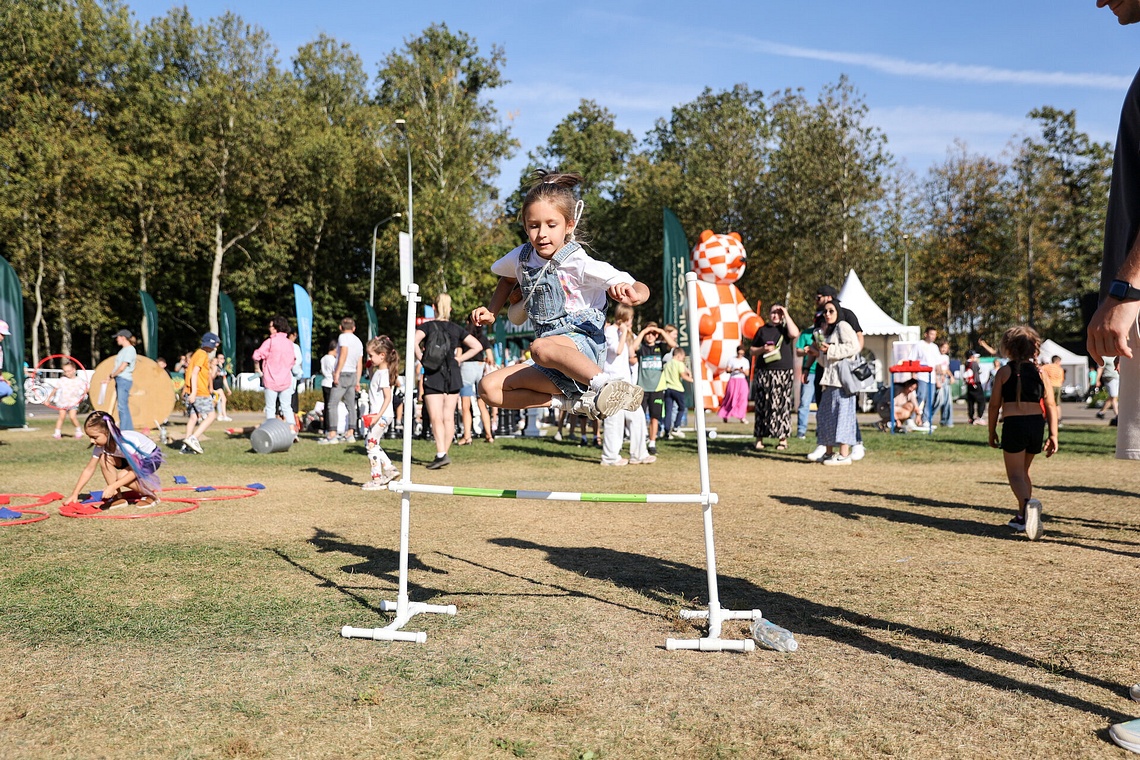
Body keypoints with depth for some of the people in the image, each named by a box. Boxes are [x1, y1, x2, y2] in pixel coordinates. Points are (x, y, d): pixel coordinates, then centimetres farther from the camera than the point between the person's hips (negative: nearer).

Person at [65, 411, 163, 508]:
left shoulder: (125, 442, -34)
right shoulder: (101, 445, -14)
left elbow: (135, 470, -30)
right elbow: (89, 469, -7)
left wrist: (113, 486, -35)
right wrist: (75, 494, -12)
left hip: (152, 457, -7)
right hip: (134, 458, 7)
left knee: (121, 477, -29)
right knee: (105, 458, -17)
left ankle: (150, 494, -5)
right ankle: (118, 498, -9)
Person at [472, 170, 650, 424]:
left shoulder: (579, 263, -13)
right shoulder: (522, 258, 4)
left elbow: (641, 289, -16)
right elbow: (508, 279, 31)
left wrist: (632, 295, -39)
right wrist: (490, 313, 18)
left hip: (582, 343, -7)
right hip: (552, 365, 8)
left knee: (541, 347, -38)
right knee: (489, 388, -7)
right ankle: (573, 402, -13)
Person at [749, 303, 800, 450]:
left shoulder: (785, 328, 9)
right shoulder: (762, 330, 13)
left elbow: (795, 334, -15)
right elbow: (752, 350, 15)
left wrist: (786, 315, -6)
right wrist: (763, 349, -6)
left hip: (783, 373, -2)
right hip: (763, 373, 2)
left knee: (781, 405, -4)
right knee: (761, 405, -1)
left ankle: (783, 438, 1)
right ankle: (759, 438, 3)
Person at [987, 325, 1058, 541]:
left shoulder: (1004, 372, 0)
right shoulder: (1039, 372, 8)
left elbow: (994, 404, 0)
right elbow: (1050, 405, 3)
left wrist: (992, 432, 9)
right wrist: (1053, 435, 4)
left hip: (1014, 424, -4)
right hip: (1037, 423, 4)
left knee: (1015, 474, -1)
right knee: (1023, 471, 21)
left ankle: (1028, 503, -32)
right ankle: (1023, 517, 24)